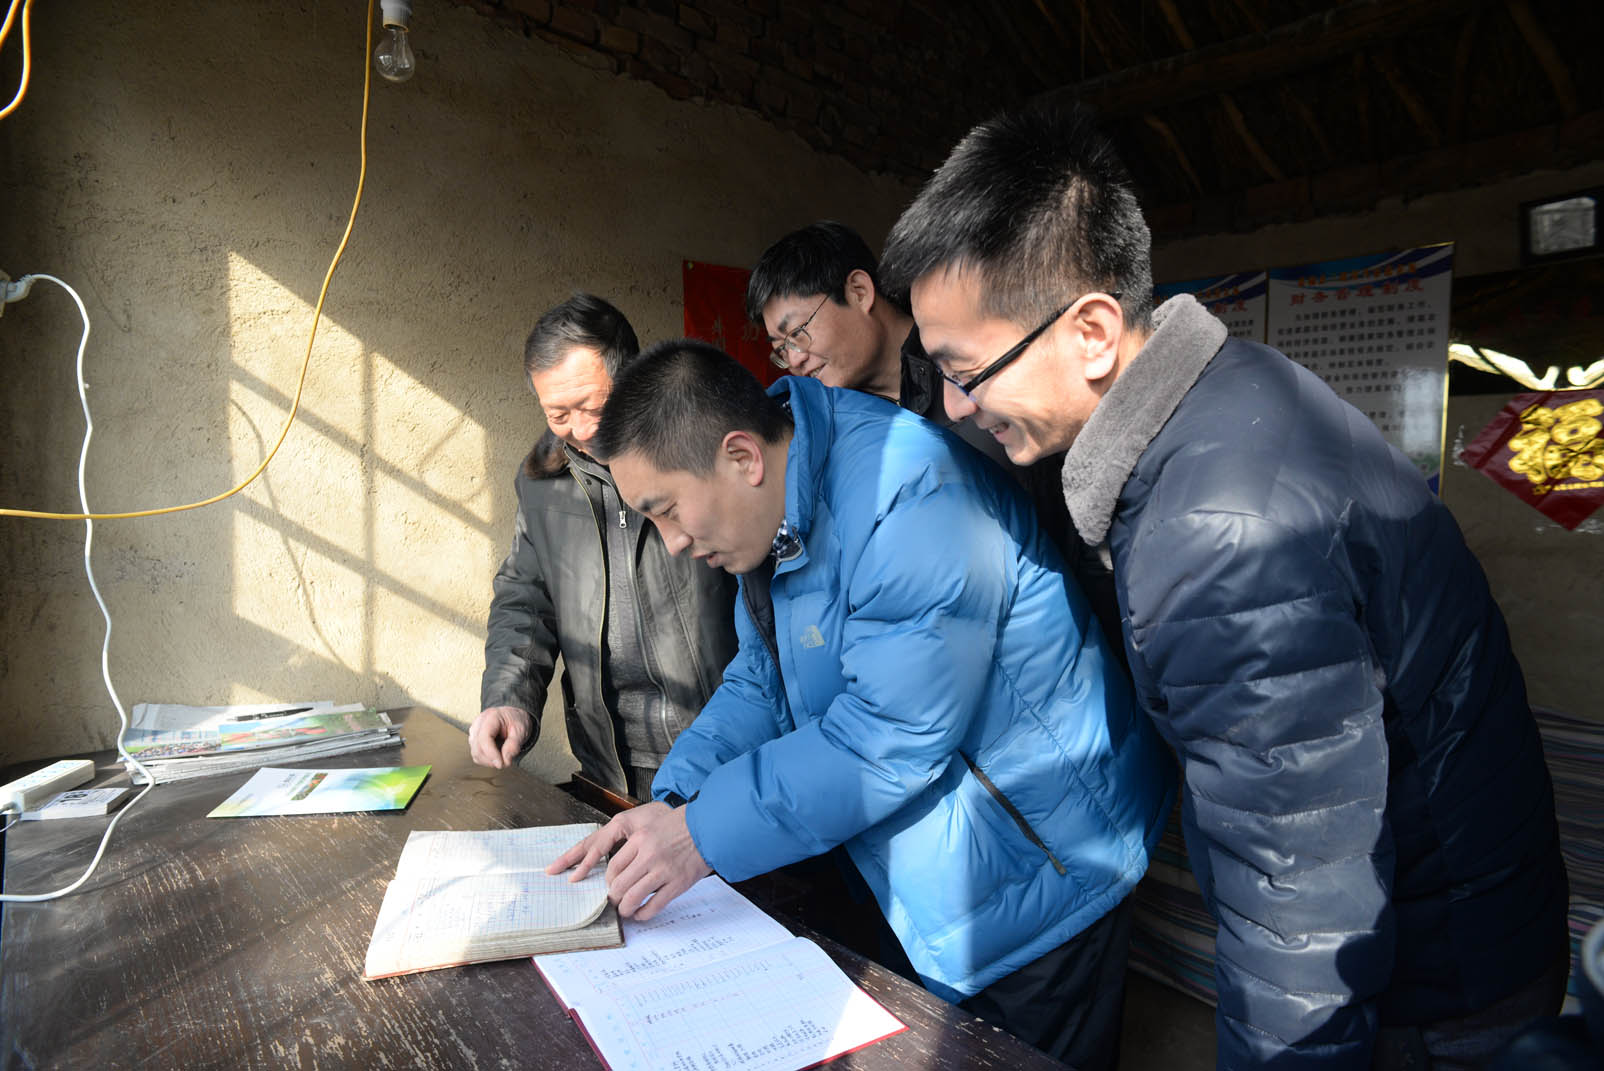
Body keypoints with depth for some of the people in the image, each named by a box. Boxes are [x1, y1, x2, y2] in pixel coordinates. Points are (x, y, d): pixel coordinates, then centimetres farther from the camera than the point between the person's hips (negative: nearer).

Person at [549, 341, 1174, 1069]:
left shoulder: (909, 495, -30)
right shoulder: (775, 514, 0)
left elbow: (889, 738, -31)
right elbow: (761, 682, 5)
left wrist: (706, 833, -23)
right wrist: (671, 801, -9)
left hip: (1032, 875, -8)